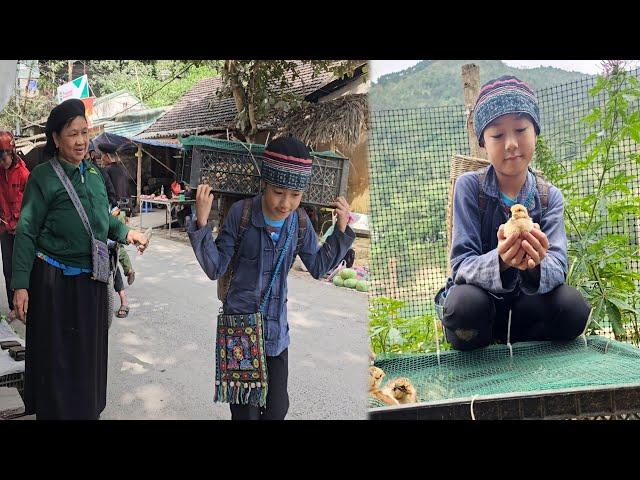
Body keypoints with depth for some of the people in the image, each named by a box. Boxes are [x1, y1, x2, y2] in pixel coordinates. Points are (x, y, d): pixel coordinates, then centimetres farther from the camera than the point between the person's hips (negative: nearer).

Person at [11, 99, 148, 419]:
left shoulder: (93, 172, 7)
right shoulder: (43, 177, -10)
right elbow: (26, 233, -11)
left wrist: (125, 232, 2)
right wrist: (21, 285, -16)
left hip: (92, 278, 6)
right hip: (55, 279, -6)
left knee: (89, 352, 17)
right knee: (57, 356, 4)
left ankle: (88, 409, 34)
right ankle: (56, 411, 21)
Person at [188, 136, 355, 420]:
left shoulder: (300, 222, -4)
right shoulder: (240, 213, -15)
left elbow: (318, 267, 10)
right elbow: (215, 269, -12)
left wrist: (341, 230, 1)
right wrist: (201, 223, -23)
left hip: (276, 329, 4)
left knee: (277, 409, 14)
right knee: (246, 411, 5)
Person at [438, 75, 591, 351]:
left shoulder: (550, 197, -4)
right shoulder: (469, 187, -11)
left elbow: (558, 266, -15)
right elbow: (461, 264, -17)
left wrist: (536, 265, -41)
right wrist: (499, 261, -40)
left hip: (524, 303, 3)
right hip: (478, 296, -3)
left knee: (574, 308, -26)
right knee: (466, 305, -36)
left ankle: (508, 345, 2)